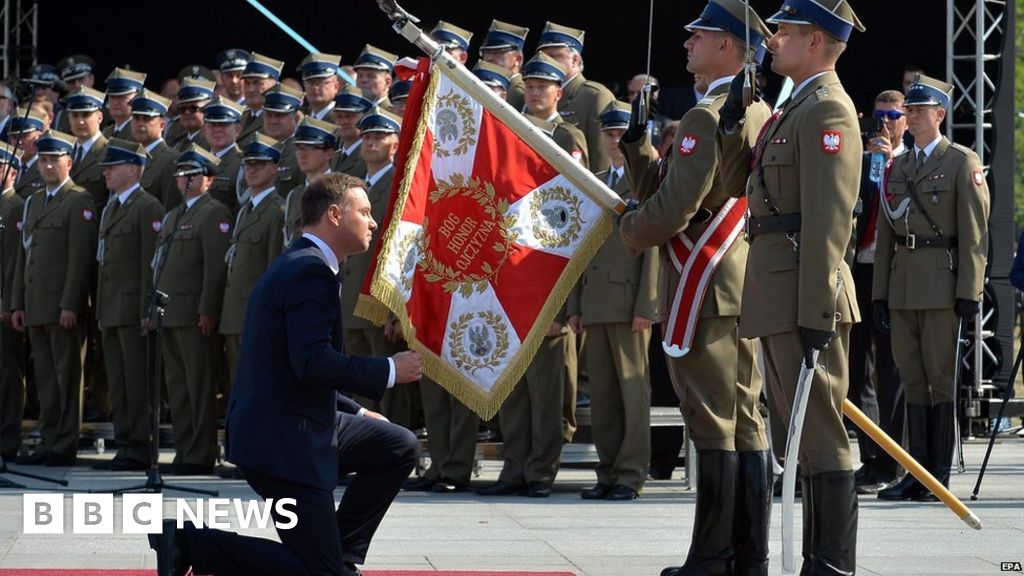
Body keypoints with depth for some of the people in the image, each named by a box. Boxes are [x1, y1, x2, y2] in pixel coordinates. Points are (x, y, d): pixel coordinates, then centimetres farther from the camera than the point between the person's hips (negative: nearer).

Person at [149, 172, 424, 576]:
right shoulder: (312, 273, -17)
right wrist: (389, 372, -18)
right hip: (285, 441, -11)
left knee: (400, 448, 15)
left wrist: (358, 413, 22)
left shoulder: (297, 266, 17)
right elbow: (313, 362, -27)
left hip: (299, 424, 11)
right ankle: (189, 542, -6)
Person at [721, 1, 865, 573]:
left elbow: (827, 223, -20)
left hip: (805, 298, -11)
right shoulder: (797, 108, 20)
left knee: (820, 436, -8)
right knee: (803, 435, 13)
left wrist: (816, 315, -23)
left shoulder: (828, 108, -12)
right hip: (780, 301, 11)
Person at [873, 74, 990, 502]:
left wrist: (969, 293, -13)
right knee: (912, 381, 6)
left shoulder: (963, 163, -1)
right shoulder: (897, 167, 17)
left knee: (941, 380, -2)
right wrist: (880, 295, 10)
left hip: (942, 286, -6)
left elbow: (974, 234, -7)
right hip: (902, 287, 6)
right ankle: (917, 474, 9)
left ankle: (939, 477, 1)